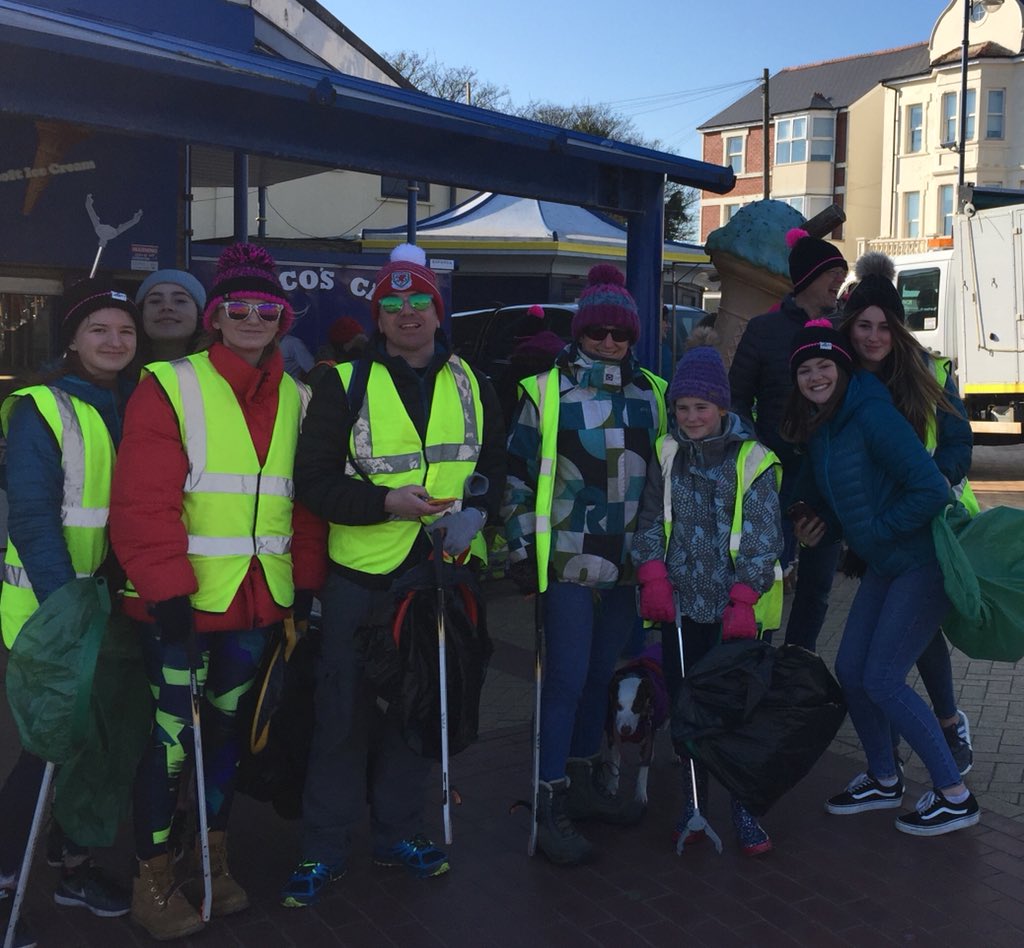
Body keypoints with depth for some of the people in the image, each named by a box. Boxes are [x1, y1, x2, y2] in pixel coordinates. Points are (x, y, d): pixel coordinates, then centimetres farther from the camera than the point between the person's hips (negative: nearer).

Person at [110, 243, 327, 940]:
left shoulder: (296, 399, 9)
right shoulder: (171, 388, -8)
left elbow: (308, 498, 11)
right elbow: (144, 501, -14)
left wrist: (307, 581, 7)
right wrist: (166, 588, -19)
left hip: (259, 601, 5)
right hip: (182, 602, -5)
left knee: (229, 726, 17)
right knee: (172, 736, 3)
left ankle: (214, 856, 35)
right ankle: (153, 877, 22)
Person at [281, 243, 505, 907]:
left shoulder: (470, 383, 8)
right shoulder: (347, 383, -3)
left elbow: (495, 464, 12)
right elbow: (314, 479, -7)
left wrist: (476, 509, -8)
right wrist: (385, 502, -20)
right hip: (363, 577, -3)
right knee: (347, 712, 4)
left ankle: (399, 831, 31)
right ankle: (325, 848, 20)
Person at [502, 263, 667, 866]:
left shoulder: (653, 394, 10)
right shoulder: (547, 391, -3)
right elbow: (520, 475, -2)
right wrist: (522, 549, -5)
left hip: (627, 562, 5)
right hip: (569, 561, -4)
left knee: (601, 674, 14)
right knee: (567, 678, -5)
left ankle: (584, 781, 29)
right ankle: (551, 804, 5)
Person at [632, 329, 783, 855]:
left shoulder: (752, 460, -3)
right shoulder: (666, 455, 7)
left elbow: (763, 538, -6)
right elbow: (650, 521, 6)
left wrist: (744, 599, -14)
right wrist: (653, 578, -8)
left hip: (736, 609, -3)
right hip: (681, 606, 3)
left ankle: (745, 812, 14)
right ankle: (693, 804, 25)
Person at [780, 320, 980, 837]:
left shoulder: (872, 414, -19)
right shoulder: (816, 428, 6)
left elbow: (930, 488, -23)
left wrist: (876, 531, -15)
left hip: (924, 561, -8)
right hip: (883, 566, 8)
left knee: (882, 680, -9)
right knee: (850, 671, 8)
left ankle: (955, 796, 8)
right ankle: (884, 780, 29)